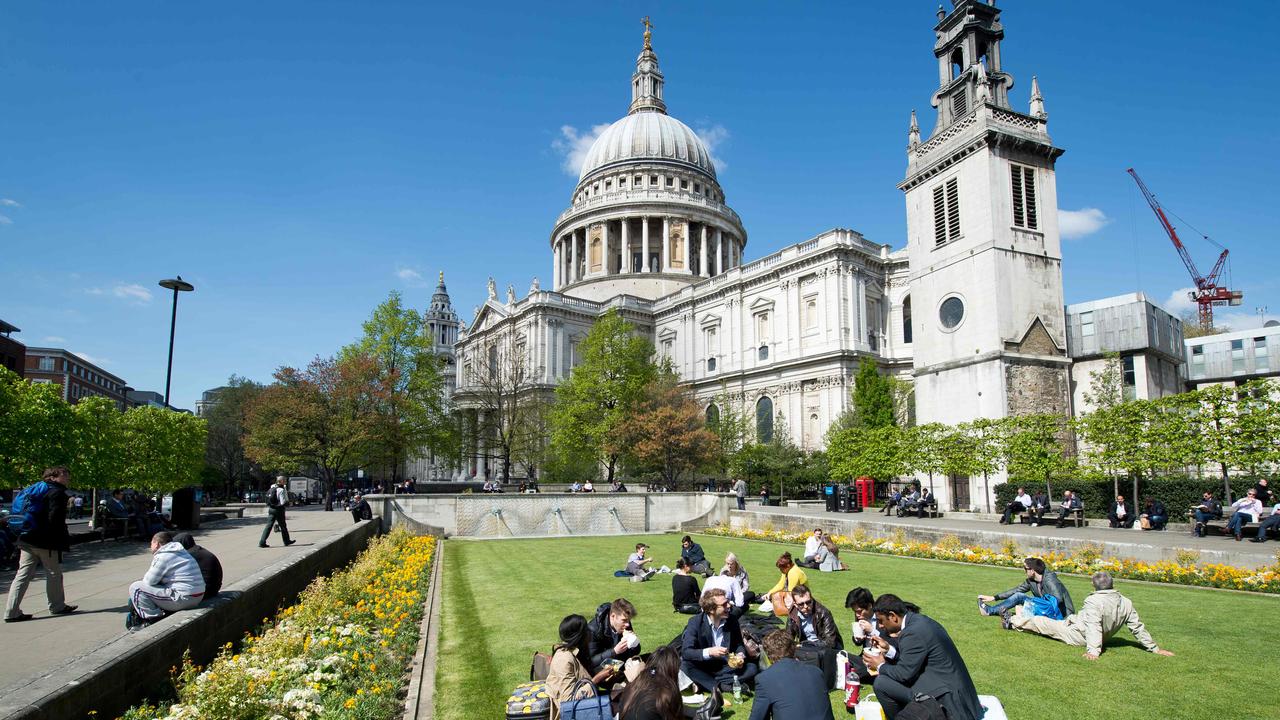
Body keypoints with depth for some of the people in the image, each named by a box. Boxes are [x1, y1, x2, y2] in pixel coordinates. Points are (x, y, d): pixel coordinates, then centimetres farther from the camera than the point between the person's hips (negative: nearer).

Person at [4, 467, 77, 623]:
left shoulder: (35, 489, 15)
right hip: (46, 541, -8)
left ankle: (12, 612, 3)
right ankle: (57, 606, 19)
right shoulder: (57, 492, -12)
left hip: (26, 539, 8)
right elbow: (55, 520, -19)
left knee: (23, 575, 7)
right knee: (54, 574, 7)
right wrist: (64, 540, -9)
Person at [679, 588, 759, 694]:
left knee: (753, 668, -19)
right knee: (684, 665, -32)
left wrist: (740, 655, -14)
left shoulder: (732, 621, -3)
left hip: (725, 667, 4)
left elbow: (739, 644, 11)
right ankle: (723, 686, -25)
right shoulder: (695, 622, -14)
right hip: (702, 667, -3)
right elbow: (685, 652, -21)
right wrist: (708, 652, -36)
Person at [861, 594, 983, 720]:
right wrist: (888, 649, 11)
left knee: (881, 683, -16)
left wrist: (881, 666, -3)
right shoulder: (920, 620, 8)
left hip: (944, 697, -10)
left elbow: (903, 674, -19)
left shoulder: (913, 632, -21)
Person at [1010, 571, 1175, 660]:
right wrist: (1154, 648, 6)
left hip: (1076, 635, -8)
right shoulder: (1126, 604, -9)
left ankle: (1014, 622, 31)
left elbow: (1094, 627, -39)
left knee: (1042, 623, 10)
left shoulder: (1094, 601, -30)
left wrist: (1093, 650, -44)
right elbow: (1138, 627, -5)